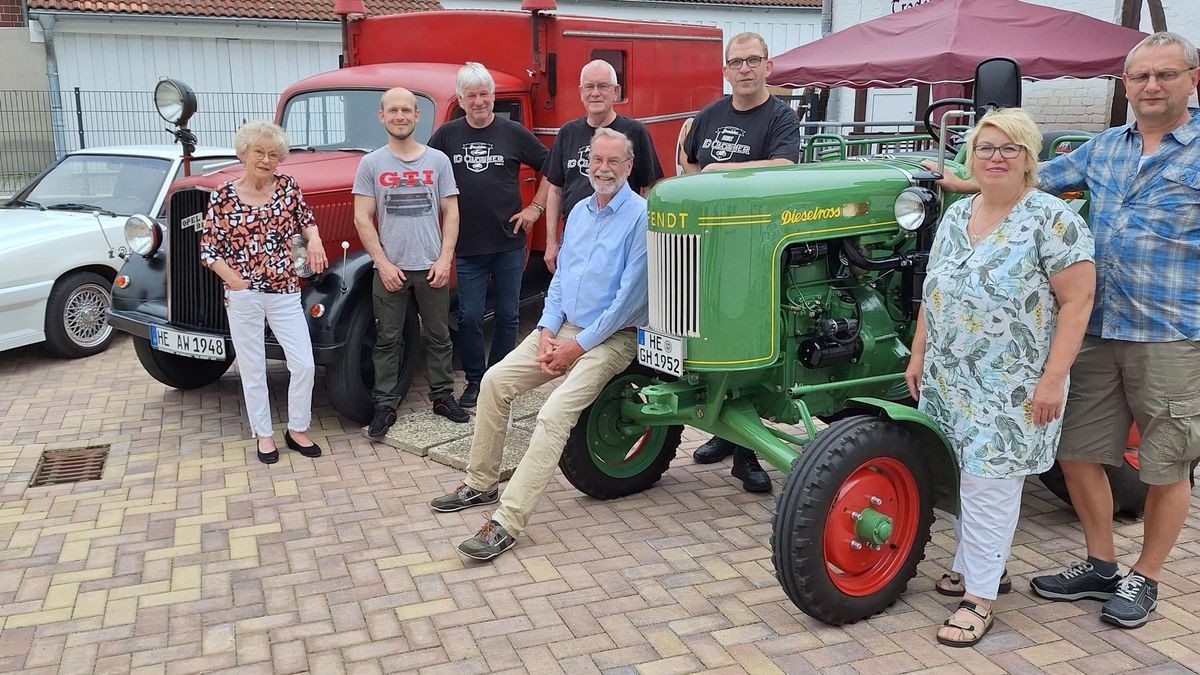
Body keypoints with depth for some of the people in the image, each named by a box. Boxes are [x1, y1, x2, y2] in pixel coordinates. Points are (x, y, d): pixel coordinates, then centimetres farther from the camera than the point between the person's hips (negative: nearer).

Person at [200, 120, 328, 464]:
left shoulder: (288, 186, 1)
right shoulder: (223, 196, -5)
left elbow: (306, 220, 16)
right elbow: (209, 250, -2)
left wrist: (314, 239, -6)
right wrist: (237, 282, -14)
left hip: (285, 293, 2)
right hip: (242, 296, -2)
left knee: (304, 364, 1)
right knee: (253, 370, 8)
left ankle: (297, 430, 20)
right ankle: (264, 435, 23)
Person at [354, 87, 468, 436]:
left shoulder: (438, 160, 3)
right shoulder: (371, 163, 1)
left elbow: (451, 213, 3)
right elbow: (362, 218, -1)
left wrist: (444, 259, -6)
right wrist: (383, 263, -9)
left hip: (432, 267, 1)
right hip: (389, 269, -1)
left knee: (438, 336, 10)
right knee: (387, 340, 5)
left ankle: (442, 396, 23)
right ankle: (385, 405, 13)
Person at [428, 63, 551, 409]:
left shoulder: (514, 133, 0)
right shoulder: (447, 135, 2)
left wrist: (536, 207, 1)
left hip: (509, 243, 0)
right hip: (467, 246, 0)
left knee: (507, 314, 8)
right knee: (469, 316, 3)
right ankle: (474, 380, 18)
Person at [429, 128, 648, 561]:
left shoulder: (640, 216, -13)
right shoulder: (580, 212, 13)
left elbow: (629, 296, -17)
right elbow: (560, 277, 15)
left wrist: (579, 346, -14)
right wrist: (547, 330, -2)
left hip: (610, 338, -8)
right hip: (563, 327, 8)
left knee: (554, 415, -24)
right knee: (495, 381, -3)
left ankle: (508, 523, -21)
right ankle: (480, 485, 12)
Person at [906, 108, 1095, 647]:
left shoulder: (1051, 219, -11)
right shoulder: (955, 215, 9)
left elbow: (1076, 301, -13)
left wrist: (1052, 378, -18)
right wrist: (918, 356, 12)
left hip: (1010, 388, -6)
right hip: (949, 379, 6)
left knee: (988, 483, -2)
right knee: (962, 477, 14)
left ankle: (979, 597, 9)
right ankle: (979, 563, 33)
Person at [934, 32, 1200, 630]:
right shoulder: (1103, 148, 11)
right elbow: (1032, 179, 21)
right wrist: (964, 184, 20)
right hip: (1098, 330, 5)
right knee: (1077, 453, 9)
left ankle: (1143, 579, 26)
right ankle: (1100, 567, 27)